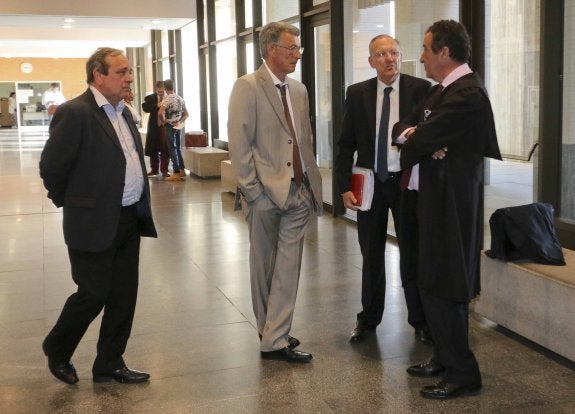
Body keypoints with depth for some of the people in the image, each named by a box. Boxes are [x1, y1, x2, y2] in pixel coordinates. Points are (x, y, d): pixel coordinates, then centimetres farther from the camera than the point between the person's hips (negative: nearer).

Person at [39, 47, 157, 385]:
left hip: (130, 219, 8)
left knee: (124, 296, 11)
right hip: (95, 223, -7)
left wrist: (140, 206, 14)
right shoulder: (75, 112, -15)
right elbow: (51, 167, -12)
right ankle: (57, 350, 29)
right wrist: (72, 204, 0)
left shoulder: (123, 111, 11)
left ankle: (109, 364, 25)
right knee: (93, 294, 4)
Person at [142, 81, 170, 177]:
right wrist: (157, 106, -20)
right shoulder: (150, 98, 3)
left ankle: (164, 170, 10)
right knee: (153, 148, 8)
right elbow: (145, 108, -10)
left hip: (166, 126, -2)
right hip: (154, 126, 2)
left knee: (165, 149, 1)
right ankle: (154, 169, 20)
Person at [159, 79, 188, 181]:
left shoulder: (167, 99, -14)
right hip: (178, 126, 6)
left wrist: (163, 122, -9)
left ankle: (176, 173, -5)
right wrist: (180, 122, 6)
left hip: (170, 126, -6)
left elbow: (160, 113, -25)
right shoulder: (180, 99, 7)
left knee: (172, 149, -3)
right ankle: (182, 170, 18)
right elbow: (186, 114, 14)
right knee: (178, 148, 15)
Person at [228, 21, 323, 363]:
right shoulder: (247, 87, -8)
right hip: (266, 192, -6)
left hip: (298, 192, 6)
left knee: (289, 267, 6)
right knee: (264, 267, 8)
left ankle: (275, 338, 16)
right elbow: (239, 145, -12)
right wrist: (253, 192, -16)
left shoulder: (299, 89, 12)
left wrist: (314, 184, 9)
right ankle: (270, 334, 21)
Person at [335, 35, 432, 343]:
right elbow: (346, 144, 2)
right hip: (370, 183, 2)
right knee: (371, 254, 12)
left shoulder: (420, 89, -4)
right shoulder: (357, 93, 2)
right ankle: (368, 318, 28)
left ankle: (420, 321, 22)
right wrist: (345, 186, -4)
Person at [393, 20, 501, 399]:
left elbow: (421, 140, -23)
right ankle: (445, 358, 30)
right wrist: (412, 134, -10)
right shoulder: (442, 90, 13)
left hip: (452, 203, -10)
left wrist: (411, 144, 0)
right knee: (432, 283, 16)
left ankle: (462, 373, 9)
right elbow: (404, 127, 13)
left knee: (444, 288, -4)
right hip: (435, 199, 10)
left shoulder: (469, 92, -19)